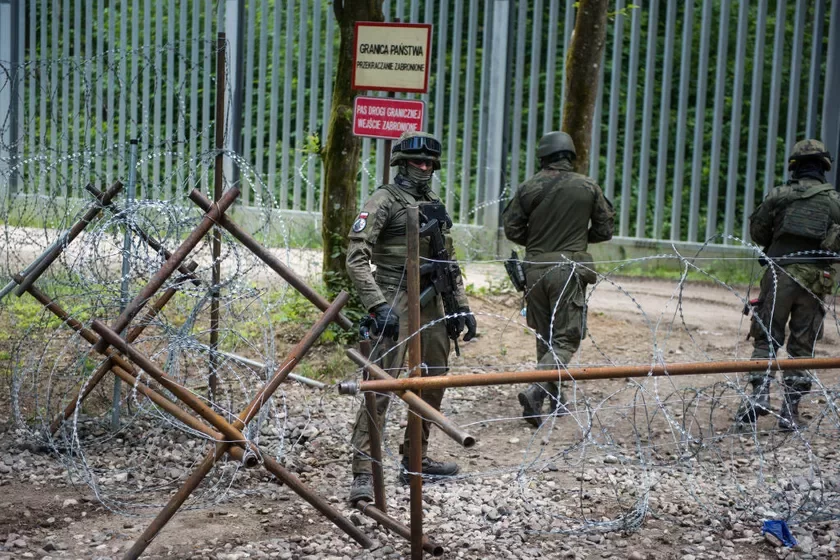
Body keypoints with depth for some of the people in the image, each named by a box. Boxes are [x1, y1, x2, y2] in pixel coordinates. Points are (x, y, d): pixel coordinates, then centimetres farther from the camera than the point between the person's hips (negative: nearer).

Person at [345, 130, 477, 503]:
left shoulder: (435, 206, 17)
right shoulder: (385, 200, -7)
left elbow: (449, 262, 23)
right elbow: (356, 257, -15)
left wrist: (462, 305, 14)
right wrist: (377, 305, -24)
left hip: (431, 303, 8)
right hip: (395, 302, -8)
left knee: (433, 383, 13)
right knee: (380, 385, -14)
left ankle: (414, 460, 27)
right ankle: (363, 474, -13)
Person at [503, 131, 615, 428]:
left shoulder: (529, 187, -1)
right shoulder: (589, 187, -2)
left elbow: (512, 229, 2)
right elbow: (605, 230, 5)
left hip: (535, 267, 3)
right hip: (568, 269, -3)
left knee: (545, 335, 17)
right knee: (566, 338, 0)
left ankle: (554, 397, 27)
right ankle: (535, 391, -20)